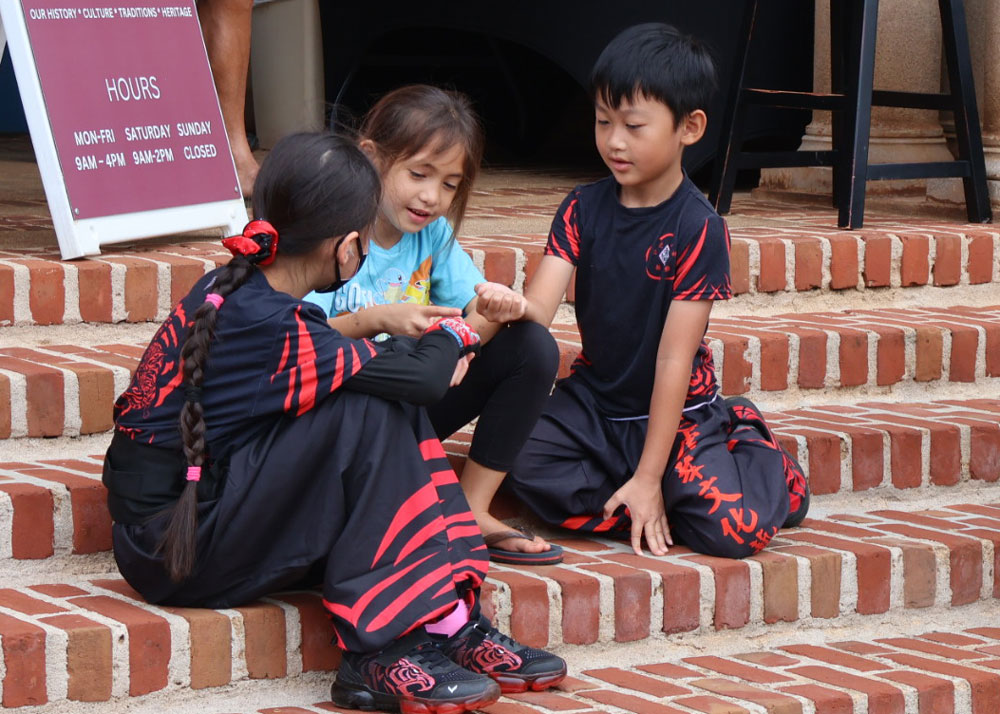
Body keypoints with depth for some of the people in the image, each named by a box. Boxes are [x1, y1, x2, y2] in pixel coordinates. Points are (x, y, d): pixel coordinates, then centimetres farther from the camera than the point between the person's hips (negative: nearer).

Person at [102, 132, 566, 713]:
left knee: (397, 412, 1)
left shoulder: (235, 288, 5)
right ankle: (380, 653, -18)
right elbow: (424, 377, -18)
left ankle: (450, 623, -6)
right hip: (172, 550, -9)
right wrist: (451, 338, 4)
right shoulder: (272, 326, -22)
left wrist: (426, 344, 4)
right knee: (366, 415, -20)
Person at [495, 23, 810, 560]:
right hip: (594, 400, 4)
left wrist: (649, 477, -18)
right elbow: (540, 307, -14)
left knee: (735, 527, -25)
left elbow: (674, 360, -16)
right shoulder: (582, 209, -1)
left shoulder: (699, 228, -14)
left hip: (676, 413, -4)